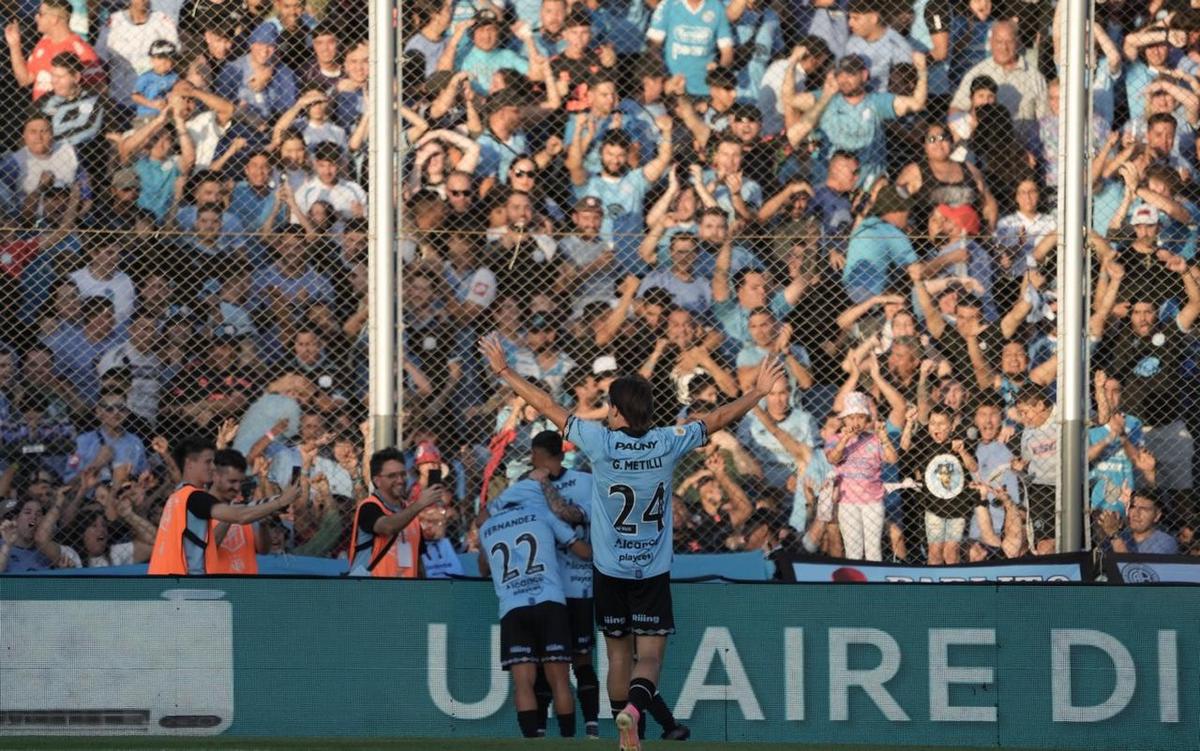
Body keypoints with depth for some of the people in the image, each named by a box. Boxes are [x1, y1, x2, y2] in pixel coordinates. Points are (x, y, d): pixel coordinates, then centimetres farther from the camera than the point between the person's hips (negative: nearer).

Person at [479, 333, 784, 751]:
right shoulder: (668, 444, -7)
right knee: (650, 656, -4)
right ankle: (634, 707, -32)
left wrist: (503, 371, 6)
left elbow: (547, 406, -4)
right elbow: (718, 419, 6)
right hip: (654, 574, 0)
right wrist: (758, 391, 20)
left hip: (609, 571, 0)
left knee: (619, 654, 12)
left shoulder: (600, 442, -11)